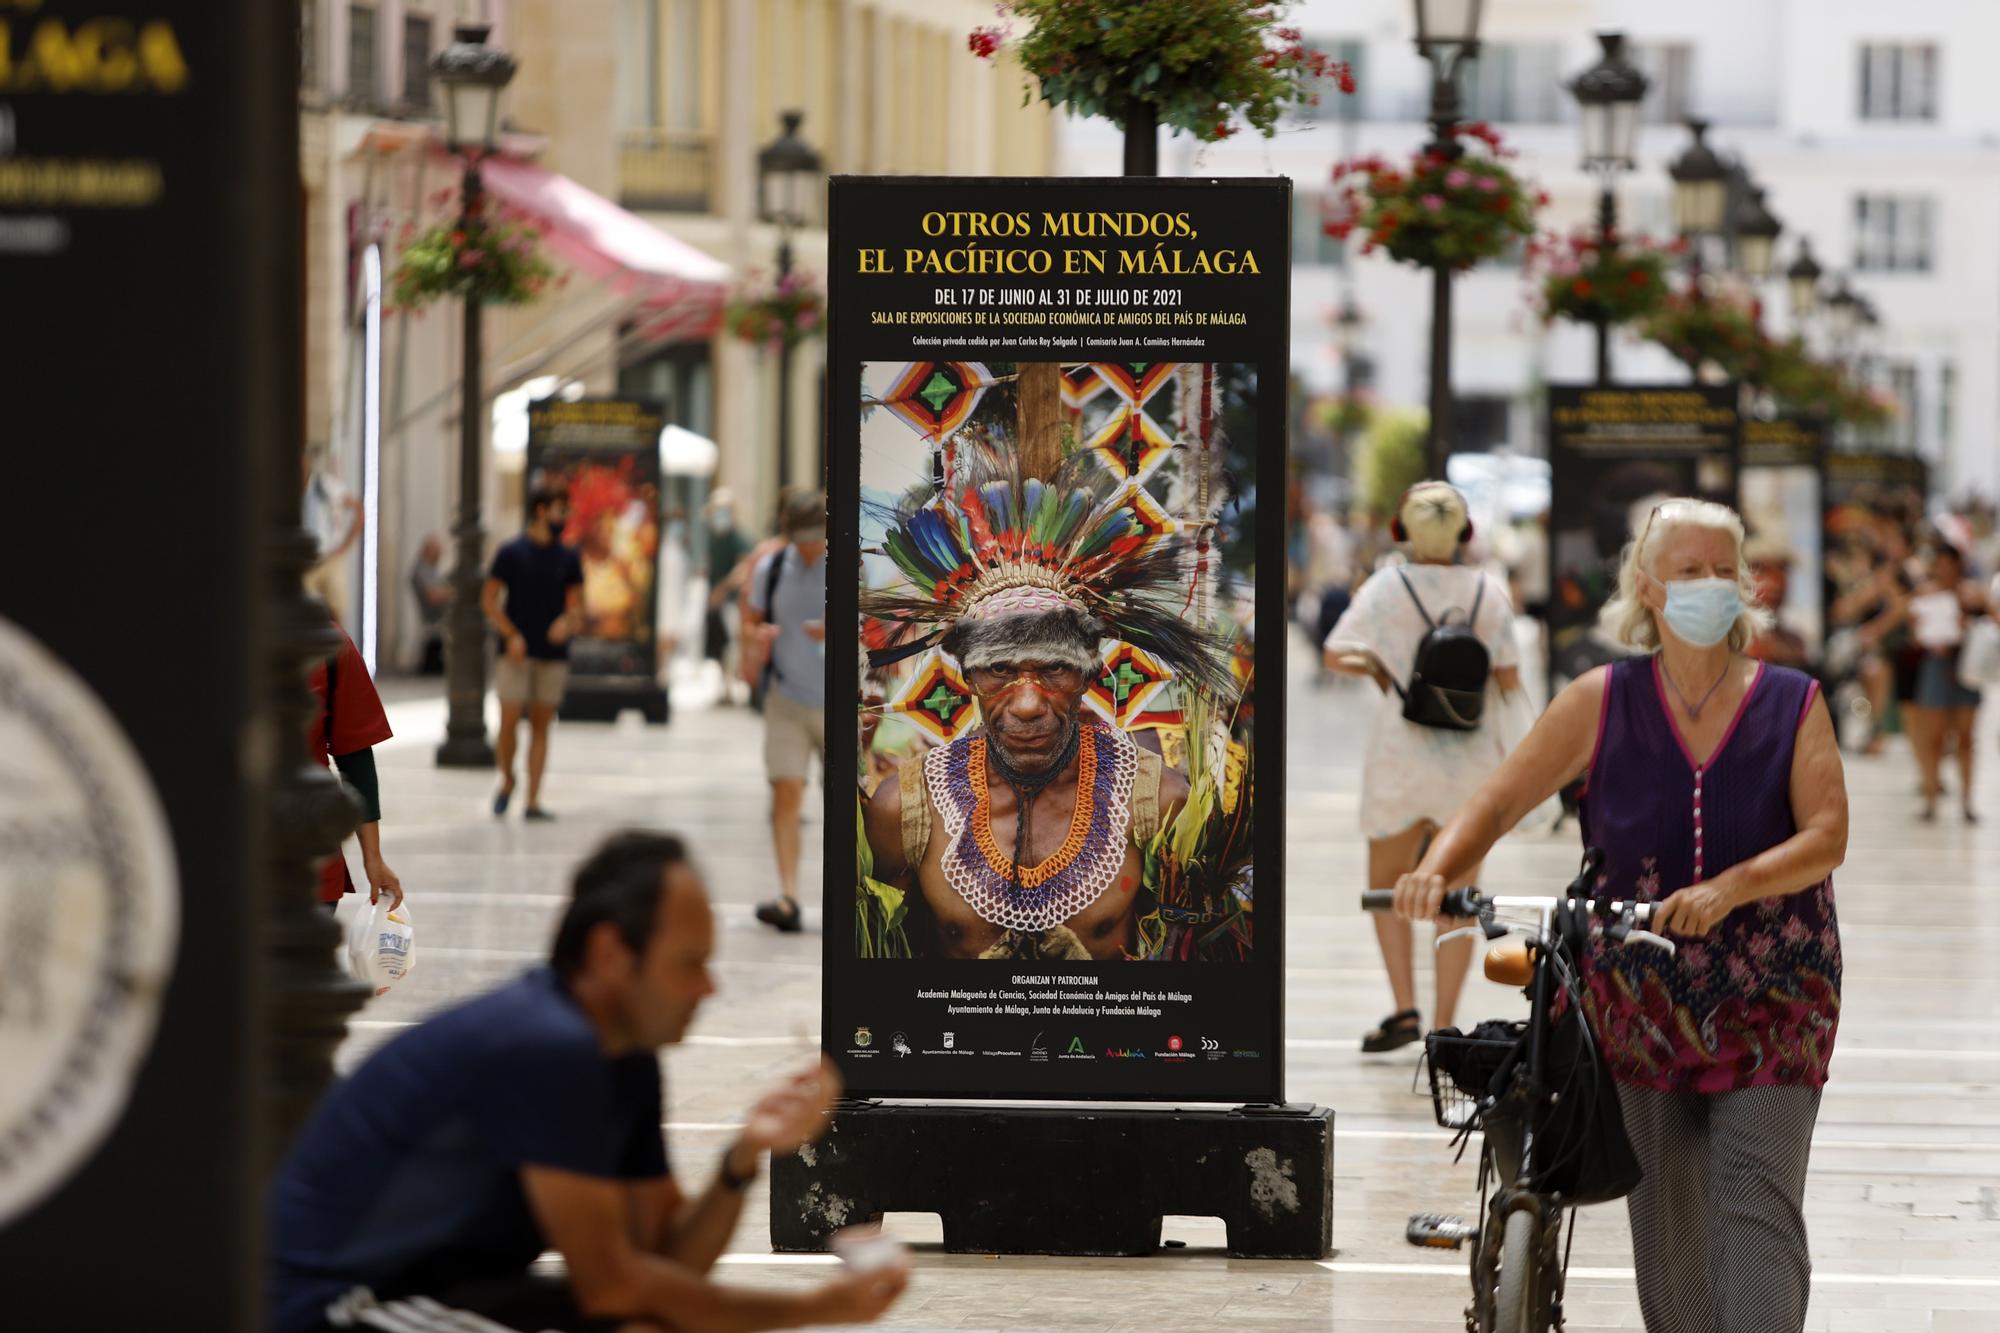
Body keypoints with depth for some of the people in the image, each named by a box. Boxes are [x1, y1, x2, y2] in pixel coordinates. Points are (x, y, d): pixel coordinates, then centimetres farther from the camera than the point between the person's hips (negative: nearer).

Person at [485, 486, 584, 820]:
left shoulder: (568, 558, 8)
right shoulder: (511, 553, -1)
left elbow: (577, 602, 11)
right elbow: (489, 600, -1)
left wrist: (568, 622, -12)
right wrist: (511, 635, -13)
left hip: (554, 654, 3)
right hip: (518, 653, -3)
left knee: (541, 725, 3)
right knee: (509, 721, -8)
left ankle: (533, 801, 5)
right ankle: (507, 780, 17)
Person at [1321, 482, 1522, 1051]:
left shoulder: (1388, 587, -7)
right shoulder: (1489, 592, -1)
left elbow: (1334, 655, -8)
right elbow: (1509, 679, 2)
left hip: (1402, 754, -2)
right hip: (1473, 761, 2)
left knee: (1386, 885, 13)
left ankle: (1404, 1009, -2)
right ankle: (1443, 1025, 5)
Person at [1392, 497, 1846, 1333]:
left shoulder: (1793, 705, 1)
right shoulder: (1602, 704, 4)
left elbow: (1826, 836, -10)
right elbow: (1499, 801, 0)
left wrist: (1732, 887, -28)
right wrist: (1438, 868, -21)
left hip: (1772, 1009, -2)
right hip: (1642, 1002, 2)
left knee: (1757, 1202, -14)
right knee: (1666, 1220, 3)